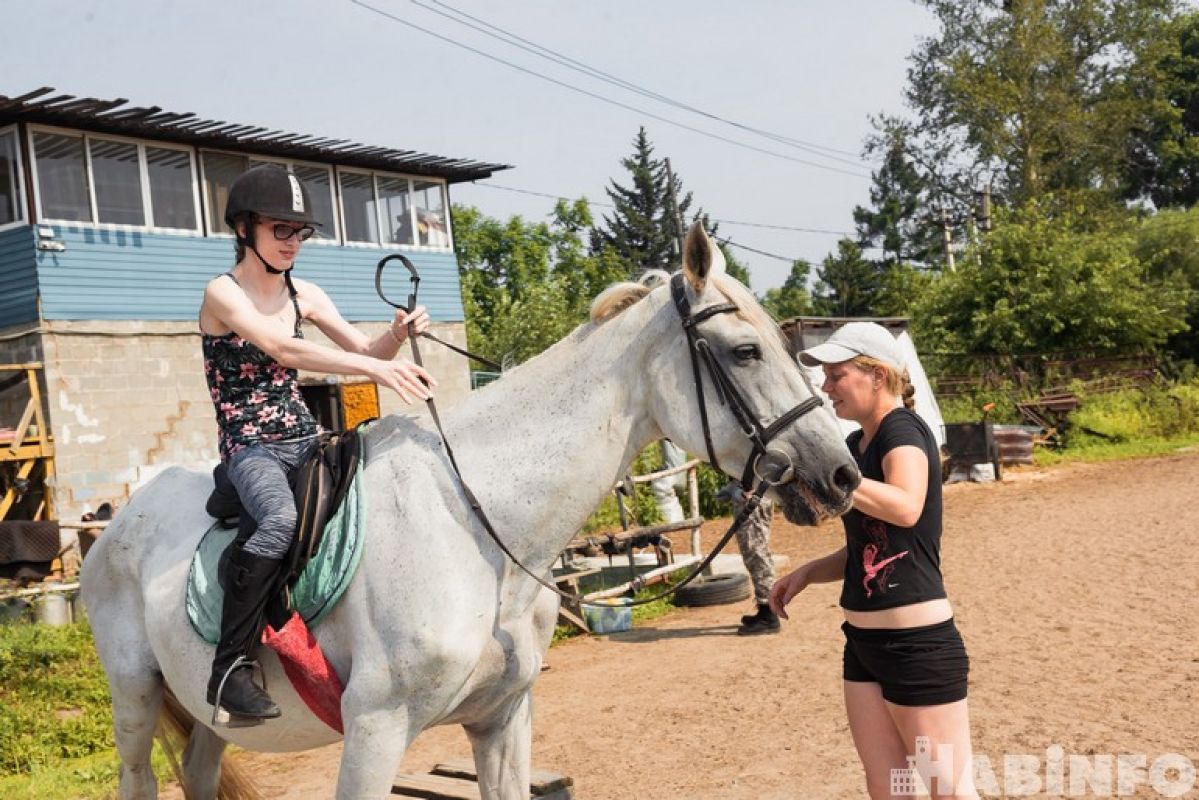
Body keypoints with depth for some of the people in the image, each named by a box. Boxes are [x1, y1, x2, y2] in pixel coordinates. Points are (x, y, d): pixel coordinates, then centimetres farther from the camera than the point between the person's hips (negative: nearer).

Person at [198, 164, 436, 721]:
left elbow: (367, 350, 10)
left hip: (304, 440, 7)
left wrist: (399, 334, -14)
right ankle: (230, 666, -26)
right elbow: (283, 350, -26)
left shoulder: (304, 295, 9)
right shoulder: (223, 294, -9)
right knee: (281, 519, -37)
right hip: (250, 447, -7)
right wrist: (374, 368, -38)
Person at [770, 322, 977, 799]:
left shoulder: (903, 430, -13)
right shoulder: (856, 445, 12)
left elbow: (906, 508, -36)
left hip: (918, 642, -9)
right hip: (863, 641, 9)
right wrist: (808, 573, 5)